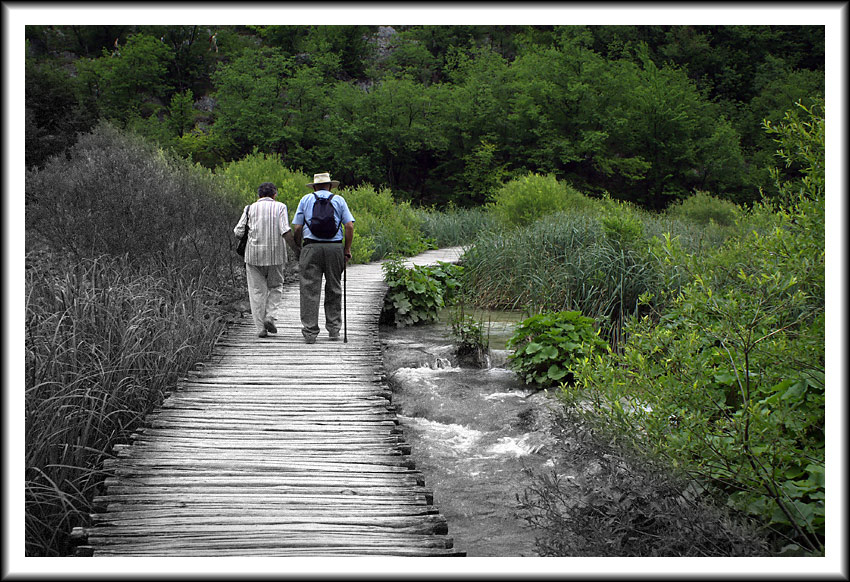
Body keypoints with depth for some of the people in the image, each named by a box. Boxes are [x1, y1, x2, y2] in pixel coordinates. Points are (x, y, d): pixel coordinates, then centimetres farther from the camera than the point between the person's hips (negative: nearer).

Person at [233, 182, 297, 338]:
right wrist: (297, 249, -5)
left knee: (257, 291, 6)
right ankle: (270, 317, 1)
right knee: (275, 286, 18)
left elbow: (238, 233, 2)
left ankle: (260, 327, 3)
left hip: (254, 254, 1)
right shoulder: (280, 207, 1)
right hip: (275, 255, -1)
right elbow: (286, 232, -11)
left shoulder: (250, 208, 6)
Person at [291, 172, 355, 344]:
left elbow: (297, 227, 3)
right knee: (334, 289, 11)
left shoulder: (306, 199, 11)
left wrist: (299, 246, 15)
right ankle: (333, 330, 12)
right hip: (335, 247, 1)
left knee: (310, 290, -1)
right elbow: (349, 226, 1)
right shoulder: (338, 200, 11)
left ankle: (310, 331, -5)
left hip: (311, 247, -1)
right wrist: (347, 249, 8)